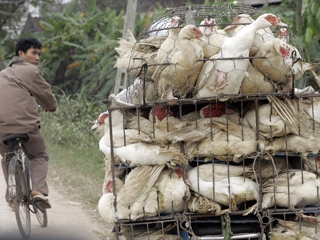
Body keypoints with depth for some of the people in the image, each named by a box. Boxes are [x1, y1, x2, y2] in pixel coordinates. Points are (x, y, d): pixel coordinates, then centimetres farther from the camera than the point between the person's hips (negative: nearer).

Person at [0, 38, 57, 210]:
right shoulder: (30, 71, 0)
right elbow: (44, 93, 7)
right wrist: (51, 107, 27)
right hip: (26, 124, -5)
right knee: (39, 157, 15)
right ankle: (39, 189, -5)